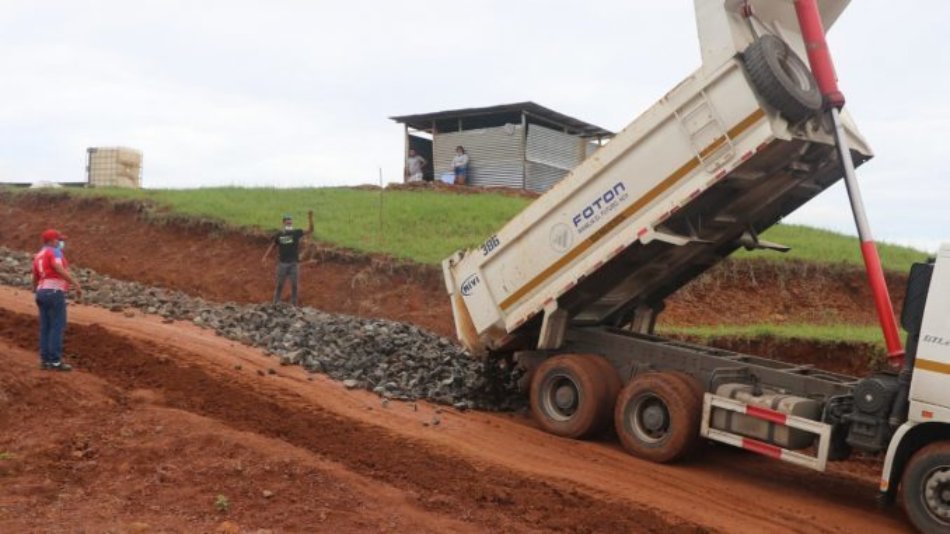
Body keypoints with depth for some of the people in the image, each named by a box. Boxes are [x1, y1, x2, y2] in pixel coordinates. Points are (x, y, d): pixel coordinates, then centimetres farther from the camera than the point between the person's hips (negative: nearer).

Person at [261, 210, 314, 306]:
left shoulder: (296, 232, -2)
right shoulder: (279, 235, -1)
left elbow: (310, 231, -8)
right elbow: (272, 246, 4)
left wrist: (310, 218, -20)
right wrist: (265, 256, -7)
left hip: (293, 263, 0)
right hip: (282, 263, 0)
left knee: (294, 285, 5)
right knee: (280, 285, 9)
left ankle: (293, 305, 16)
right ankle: (275, 304, 20)